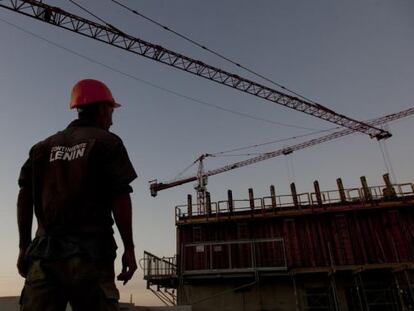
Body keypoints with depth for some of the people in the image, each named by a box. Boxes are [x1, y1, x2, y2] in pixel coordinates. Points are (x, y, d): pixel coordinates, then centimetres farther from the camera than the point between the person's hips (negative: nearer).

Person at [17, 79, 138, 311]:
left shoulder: (44, 146, 17)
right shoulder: (108, 142, 2)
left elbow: (25, 198, 11)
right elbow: (120, 197, -7)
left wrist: (25, 246, 16)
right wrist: (129, 249, -4)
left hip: (45, 250, 5)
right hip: (90, 250, -4)